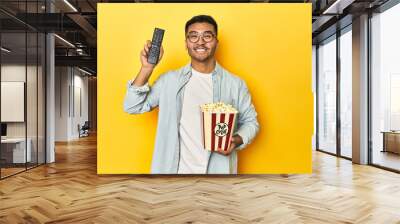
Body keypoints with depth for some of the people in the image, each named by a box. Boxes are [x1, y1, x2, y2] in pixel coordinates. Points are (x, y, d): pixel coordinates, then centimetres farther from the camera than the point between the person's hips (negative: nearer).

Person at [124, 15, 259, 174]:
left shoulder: (235, 84, -4)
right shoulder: (169, 80, -3)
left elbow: (250, 121, 5)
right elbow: (132, 107, -4)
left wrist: (237, 141, -15)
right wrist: (147, 68, -15)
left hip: (217, 169, 0)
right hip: (177, 169, 0)